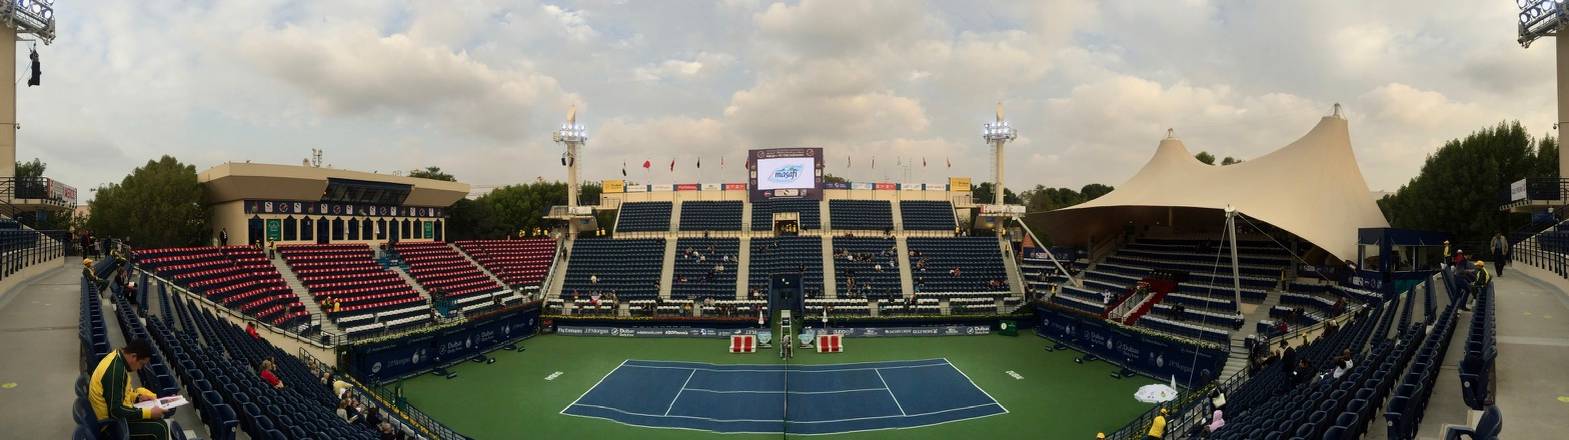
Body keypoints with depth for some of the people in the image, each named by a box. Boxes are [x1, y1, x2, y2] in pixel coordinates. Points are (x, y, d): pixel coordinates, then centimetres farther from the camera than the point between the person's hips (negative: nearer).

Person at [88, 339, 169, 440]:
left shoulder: (116, 356, -3)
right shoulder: (115, 371, -32)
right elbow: (116, 411, -30)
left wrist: (138, 397, 2)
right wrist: (149, 413, -26)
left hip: (112, 408, 10)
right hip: (111, 421, -10)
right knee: (159, 427, -11)